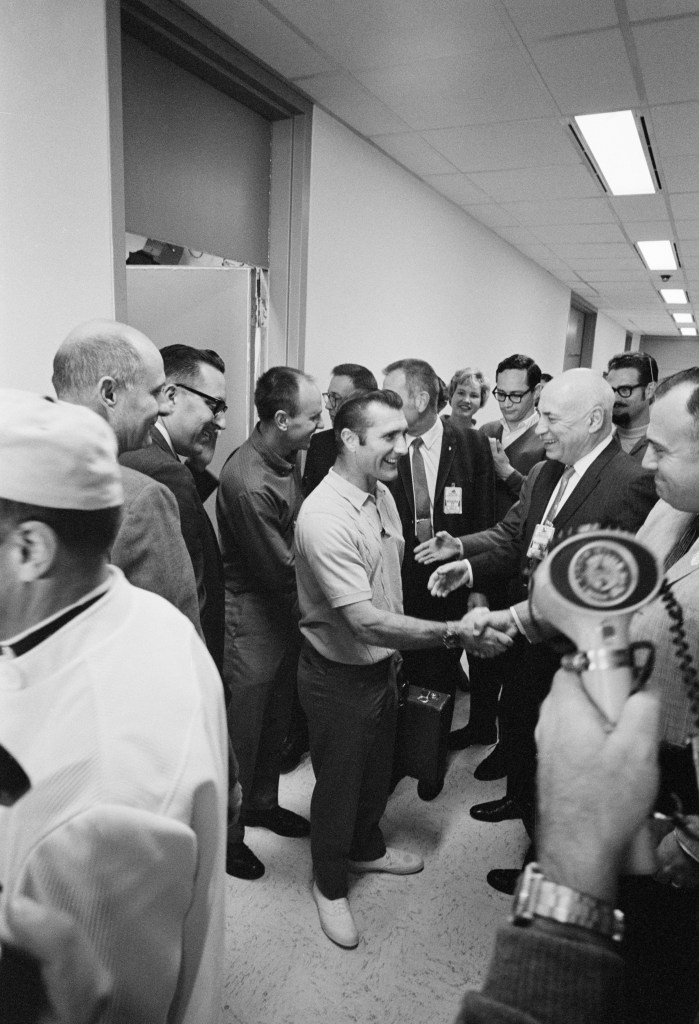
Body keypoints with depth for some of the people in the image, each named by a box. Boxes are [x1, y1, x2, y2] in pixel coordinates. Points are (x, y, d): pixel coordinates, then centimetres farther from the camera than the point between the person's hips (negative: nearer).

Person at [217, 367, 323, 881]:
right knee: (243, 728, 8)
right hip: (252, 613, -8)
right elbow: (280, 569, -22)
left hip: (286, 607, 8)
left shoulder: (288, 457, 0)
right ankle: (228, 832, 30)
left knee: (276, 718, 23)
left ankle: (263, 802, 44)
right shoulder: (248, 482, -28)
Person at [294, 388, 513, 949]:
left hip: (383, 665, 8)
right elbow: (367, 623, -33)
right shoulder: (324, 517, -30)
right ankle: (330, 884, 42)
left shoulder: (382, 493, -1)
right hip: (339, 677, -8)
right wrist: (453, 633, -38)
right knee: (338, 782, 15)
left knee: (377, 771, 27)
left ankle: (365, 848, 55)